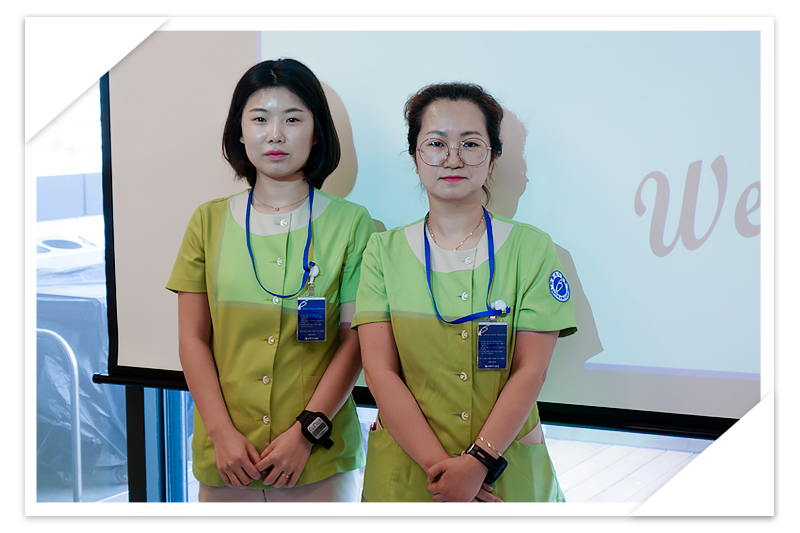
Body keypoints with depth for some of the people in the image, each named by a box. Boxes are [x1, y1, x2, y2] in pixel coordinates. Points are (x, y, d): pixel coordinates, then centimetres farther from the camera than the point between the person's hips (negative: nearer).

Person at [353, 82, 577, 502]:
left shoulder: (532, 248, -1)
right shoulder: (384, 251, 0)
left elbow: (530, 371, -7)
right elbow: (380, 372, -7)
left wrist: (479, 461, -17)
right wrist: (439, 465, -16)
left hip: (509, 470, 0)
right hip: (404, 471, 0)